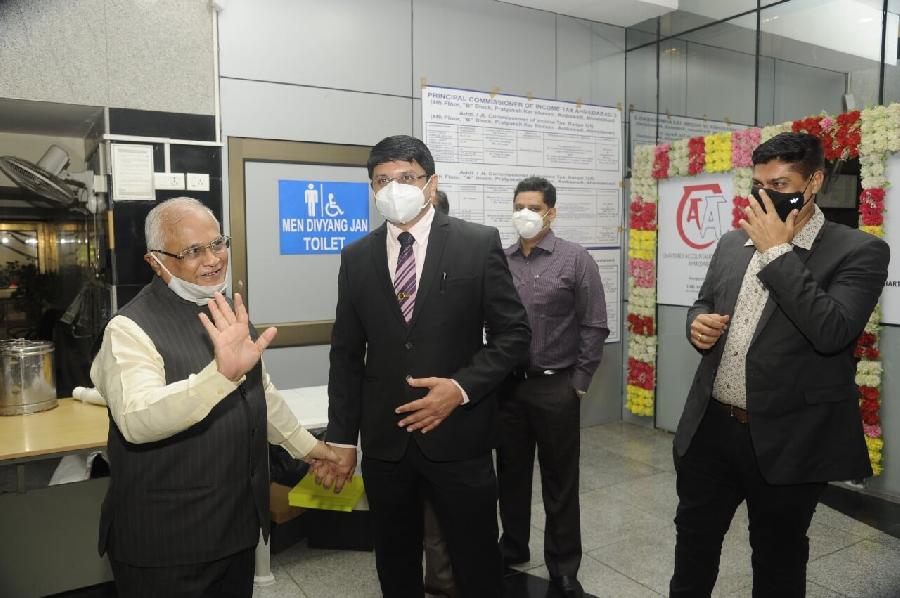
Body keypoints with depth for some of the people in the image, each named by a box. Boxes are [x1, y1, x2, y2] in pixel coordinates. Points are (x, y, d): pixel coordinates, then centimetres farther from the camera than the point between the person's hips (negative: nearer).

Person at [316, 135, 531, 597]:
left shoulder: (479, 243, -5)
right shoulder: (356, 258, 5)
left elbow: (513, 332, -4)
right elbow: (347, 355, 7)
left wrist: (462, 387, -17)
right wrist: (342, 439, 4)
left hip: (457, 436, -3)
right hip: (384, 441, 3)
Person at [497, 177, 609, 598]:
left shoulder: (576, 259, -4)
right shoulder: (499, 261, 5)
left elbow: (594, 327, -5)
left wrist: (579, 383, -7)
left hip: (555, 387, -3)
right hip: (506, 386, 3)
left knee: (559, 481, 8)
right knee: (511, 473, 16)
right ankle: (513, 548, 36)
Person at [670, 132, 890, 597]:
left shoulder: (858, 251, -10)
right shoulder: (732, 243, 7)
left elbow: (832, 331, -25)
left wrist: (778, 251, -20)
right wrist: (697, 323, -5)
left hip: (786, 440, -4)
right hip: (710, 426, 5)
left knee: (778, 559, 16)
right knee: (693, 537, 19)